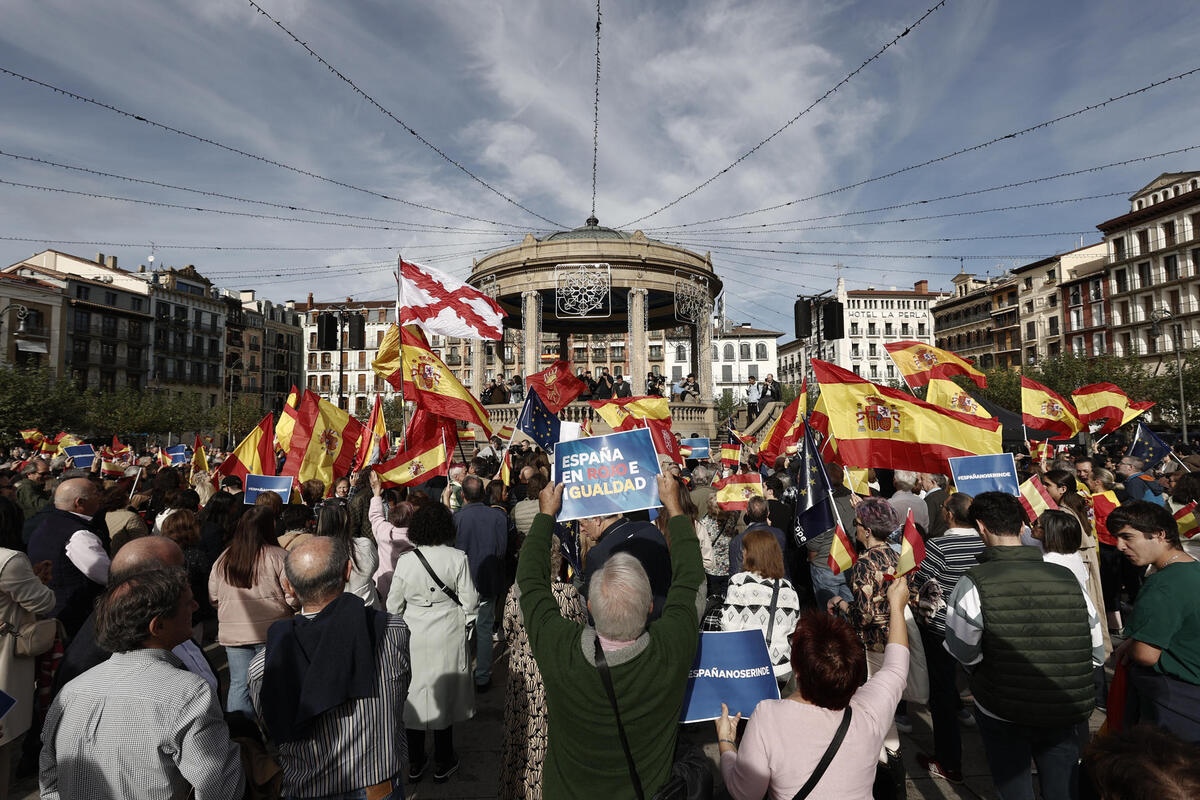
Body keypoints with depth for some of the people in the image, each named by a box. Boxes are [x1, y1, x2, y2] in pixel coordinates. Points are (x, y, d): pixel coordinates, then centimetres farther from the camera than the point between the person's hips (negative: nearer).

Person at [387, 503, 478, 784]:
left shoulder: (405, 560, -9)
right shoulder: (457, 558, -14)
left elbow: (393, 606, -1)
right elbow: (469, 602, -10)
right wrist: (467, 623, 10)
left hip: (414, 637, 1)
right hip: (447, 637, -1)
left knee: (414, 696, 15)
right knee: (443, 696, 13)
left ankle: (414, 764, 30)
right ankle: (442, 764, 27)